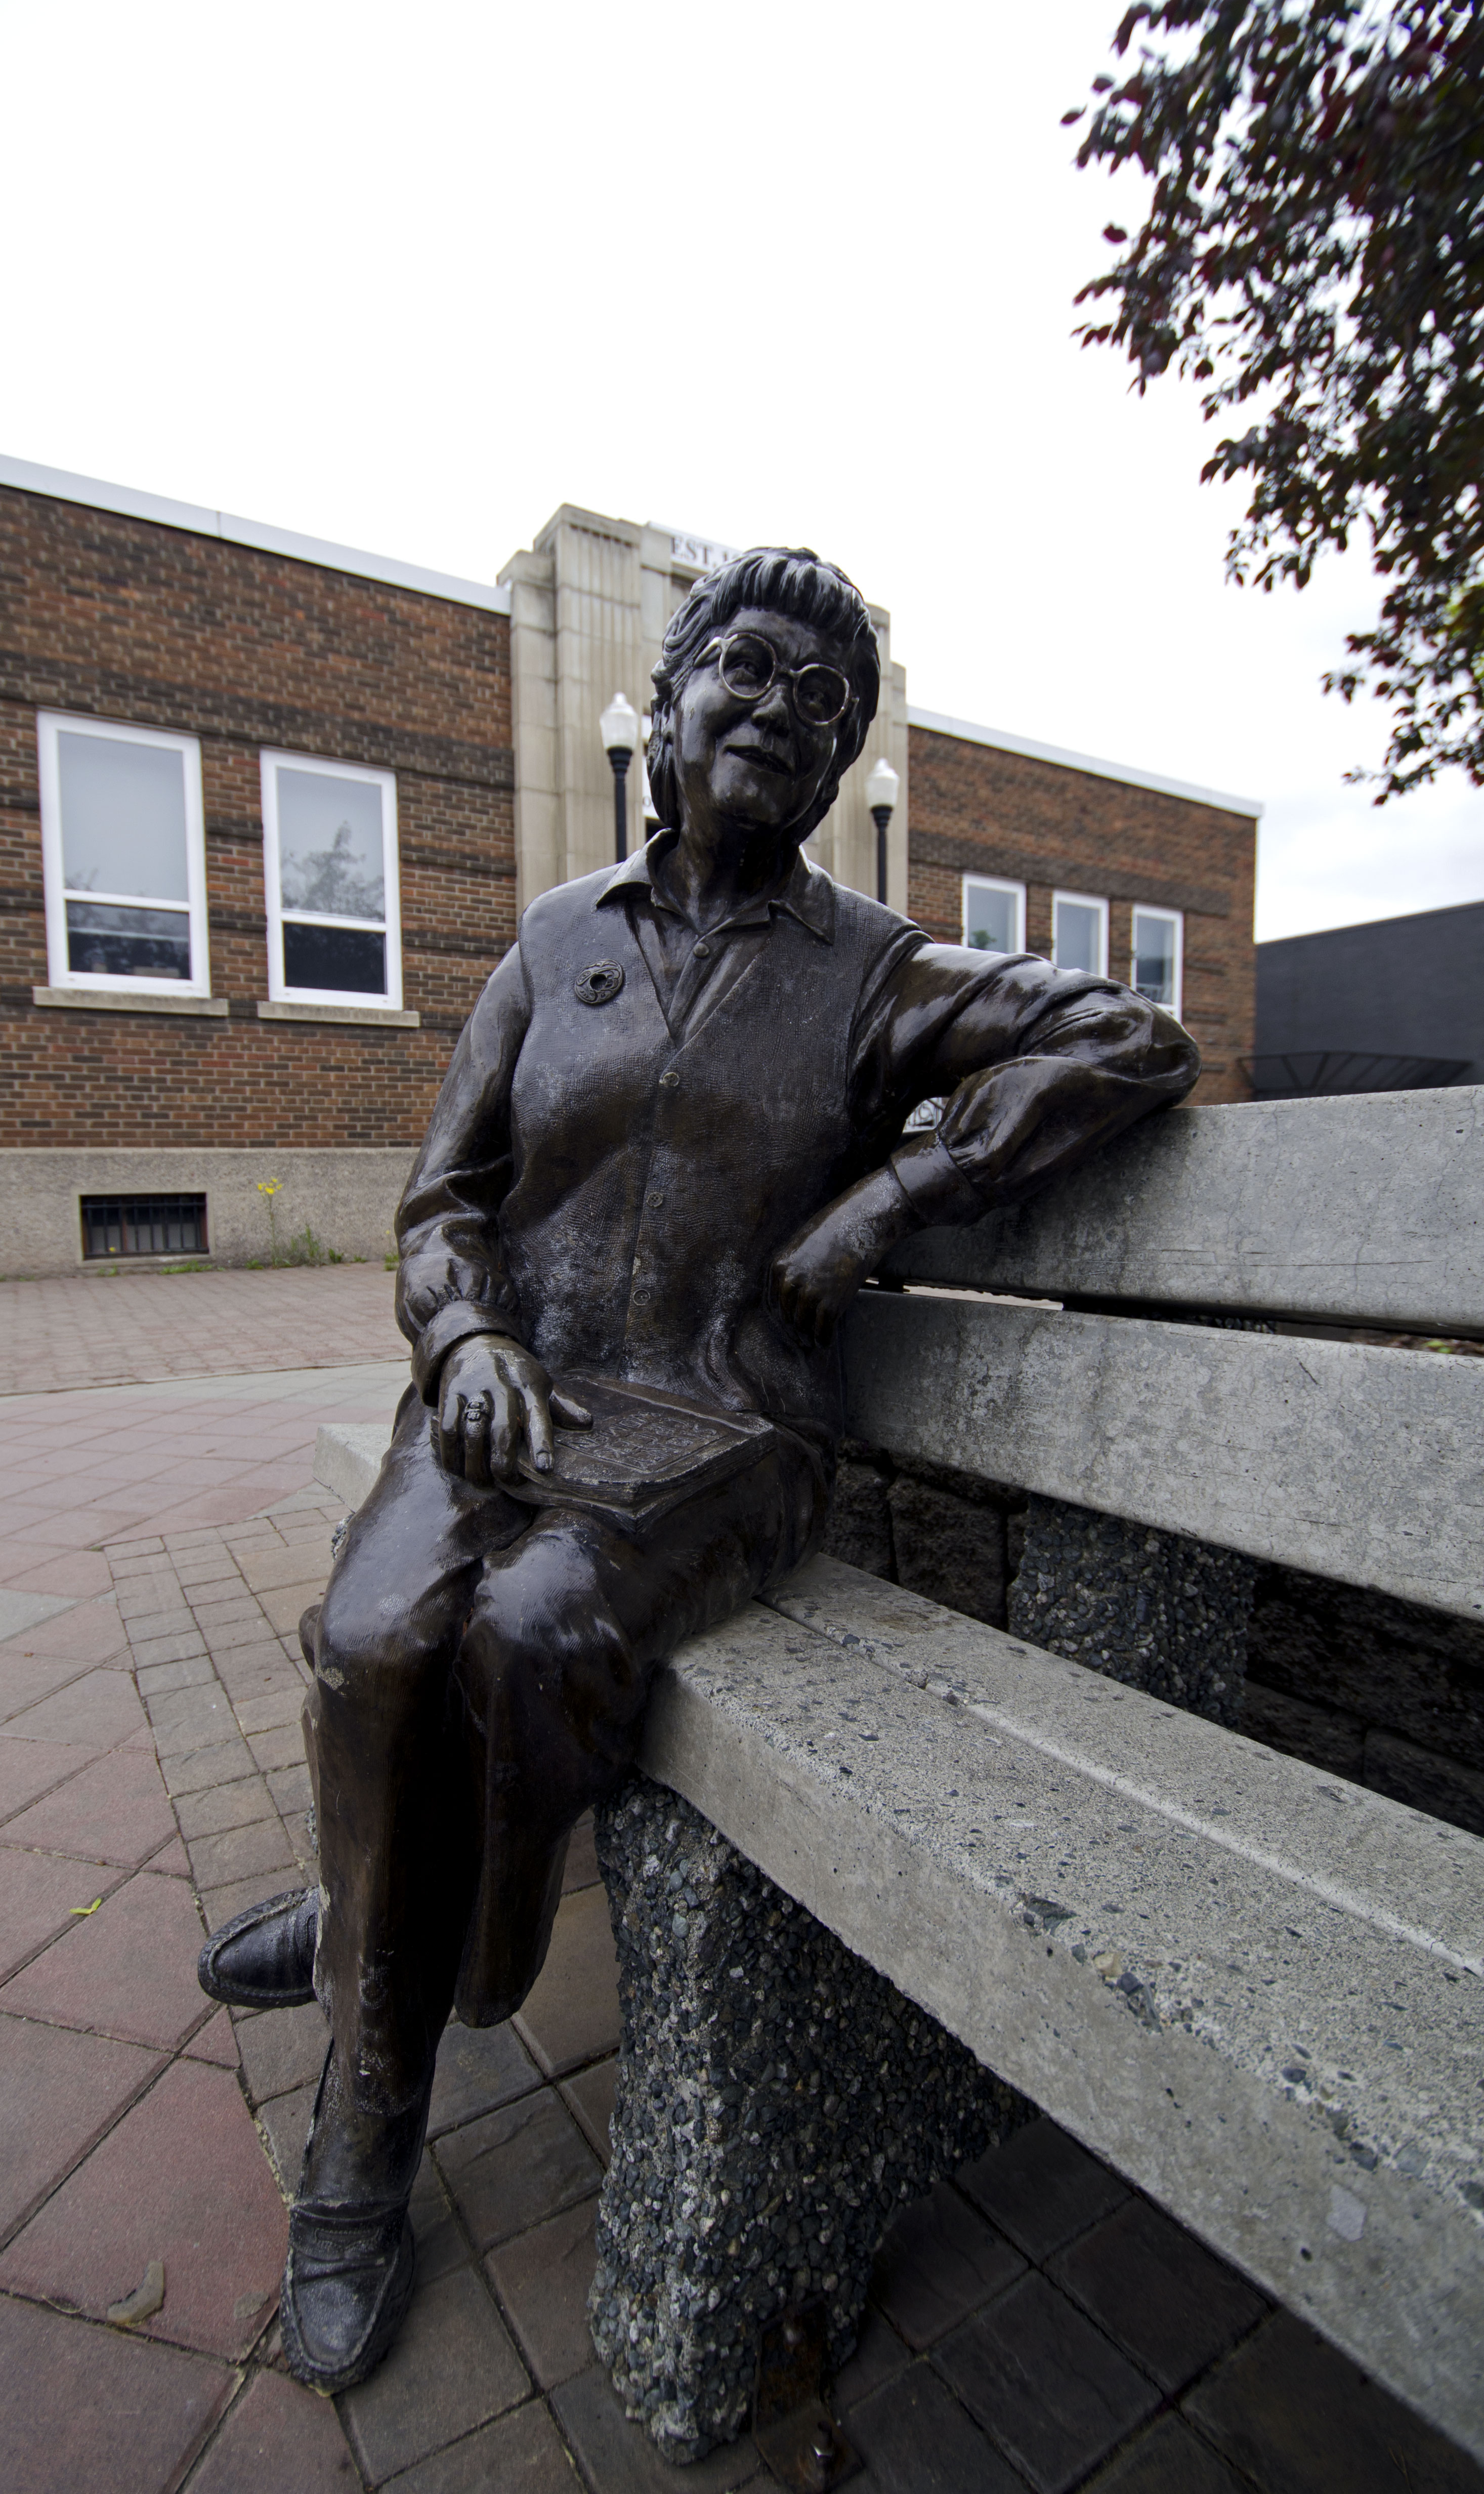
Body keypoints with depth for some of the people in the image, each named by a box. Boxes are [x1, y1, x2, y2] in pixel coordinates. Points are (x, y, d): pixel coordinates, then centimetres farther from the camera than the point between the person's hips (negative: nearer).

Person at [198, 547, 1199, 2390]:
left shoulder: (875, 971, 5)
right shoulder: (559, 936, 12)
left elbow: (1132, 1043, -4)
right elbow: (443, 1202, 10)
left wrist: (885, 1200, -13)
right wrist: (466, 1337, -13)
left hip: (724, 1434, -2)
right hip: (511, 1396, 3)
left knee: (531, 1634, -31)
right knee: (375, 1639, -26)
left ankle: (363, 1923, 7)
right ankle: (363, 2151, 3)